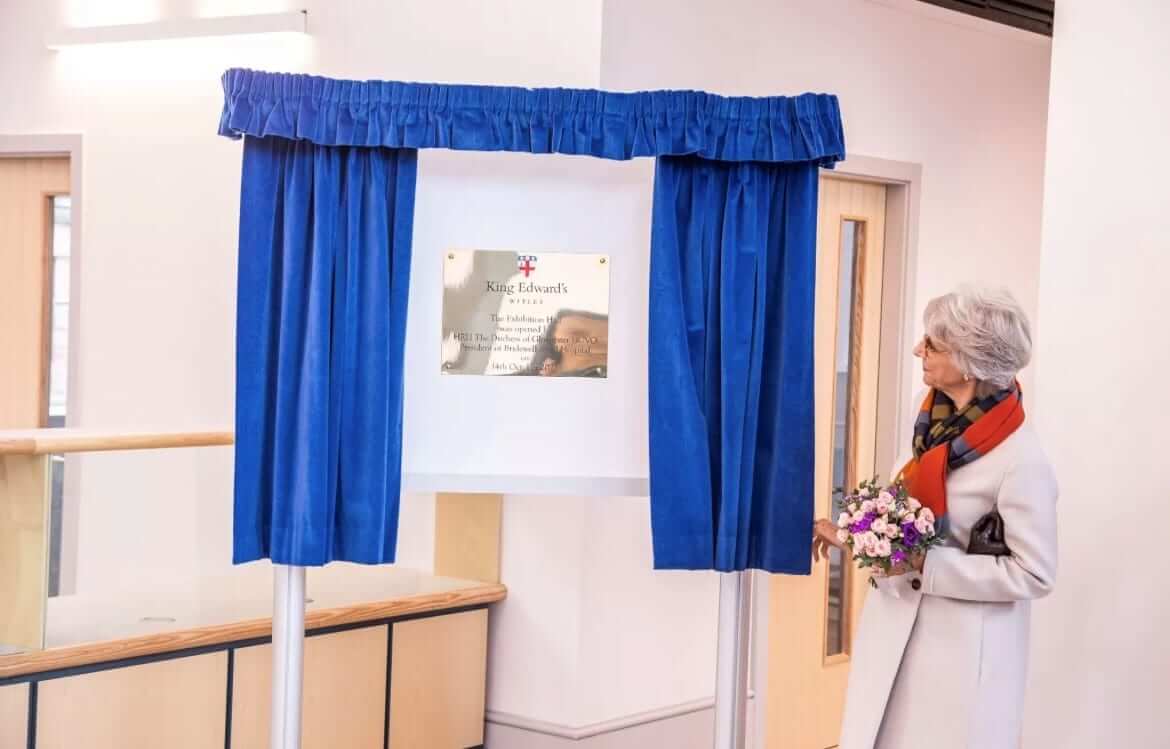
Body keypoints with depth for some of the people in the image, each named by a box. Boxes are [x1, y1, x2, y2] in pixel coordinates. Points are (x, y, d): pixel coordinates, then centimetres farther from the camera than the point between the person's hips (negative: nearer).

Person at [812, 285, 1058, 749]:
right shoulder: (937, 421, 0)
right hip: (898, 628, 7)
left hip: (961, 647, -7)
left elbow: (1034, 574, -20)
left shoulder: (1020, 461, -22)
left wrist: (926, 565, -23)